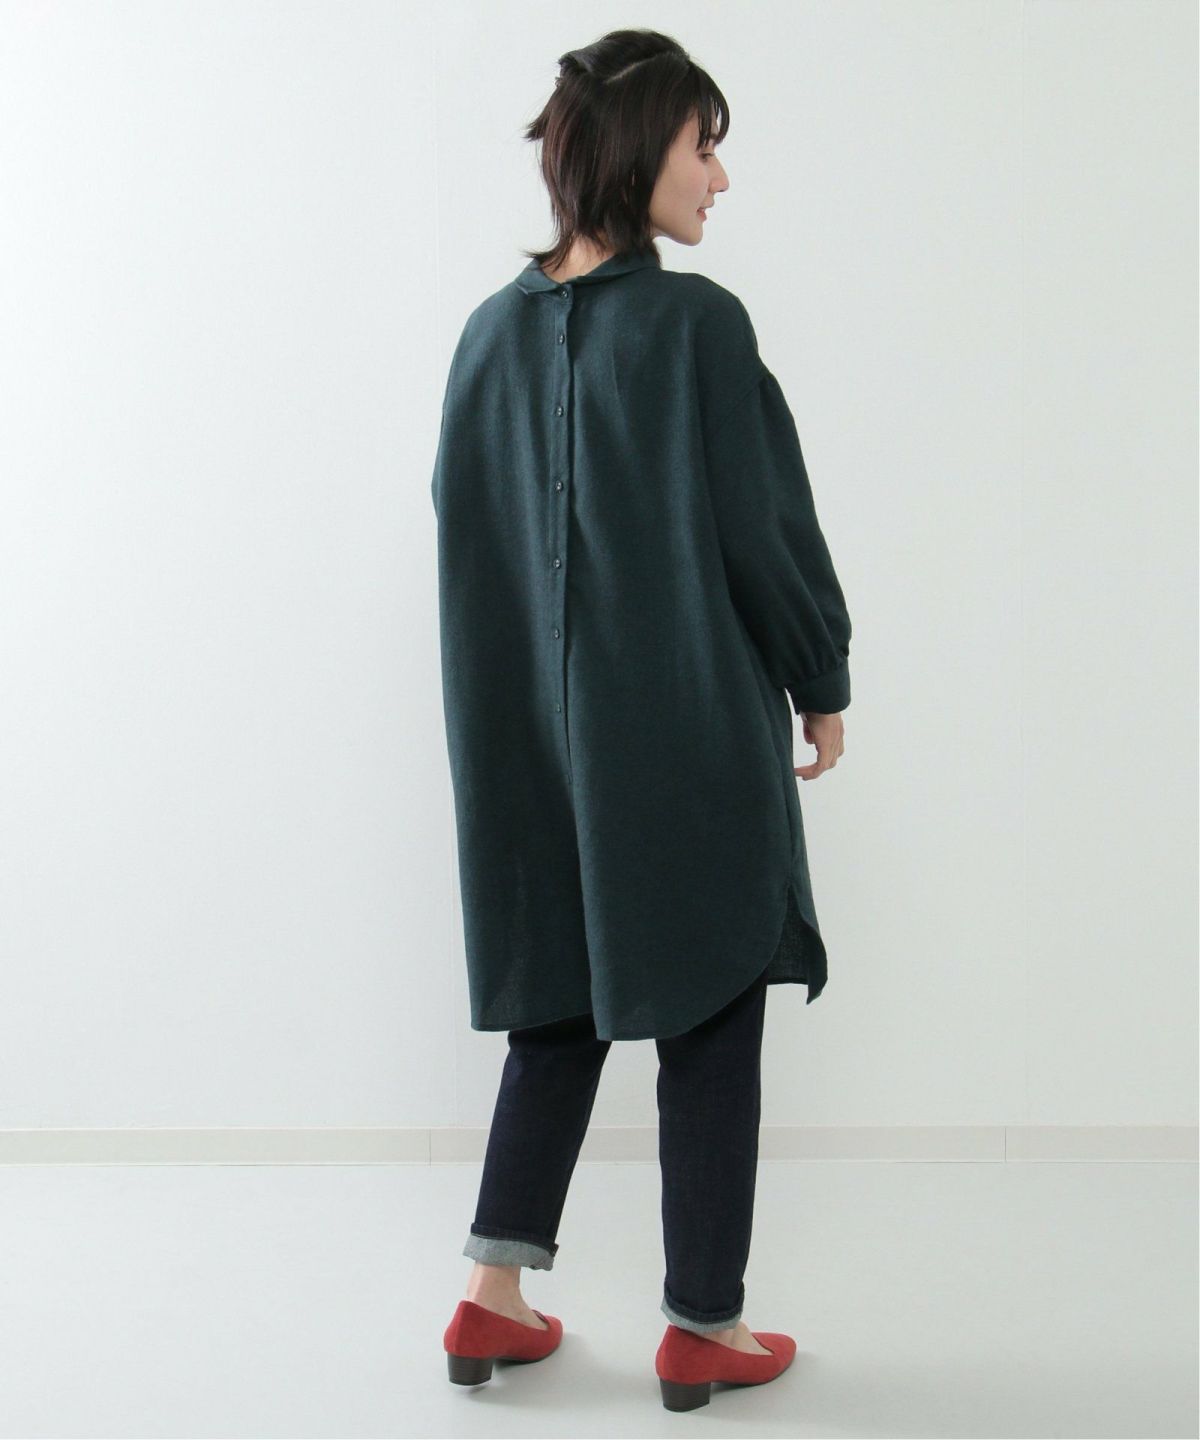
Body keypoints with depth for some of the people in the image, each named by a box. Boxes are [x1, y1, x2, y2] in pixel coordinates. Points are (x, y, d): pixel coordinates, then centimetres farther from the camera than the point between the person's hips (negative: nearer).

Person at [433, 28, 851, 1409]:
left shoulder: (493, 331, 3)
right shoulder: (696, 324, -14)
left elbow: (468, 528, 8)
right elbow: (765, 529, -13)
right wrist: (824, 683, 2)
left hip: (534, 730, 6)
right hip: (691, 726, -6)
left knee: (562, 1000, 18)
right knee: (709, 1013, 7)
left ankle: (494, 1297, 21)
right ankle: (701, 1330, 19)